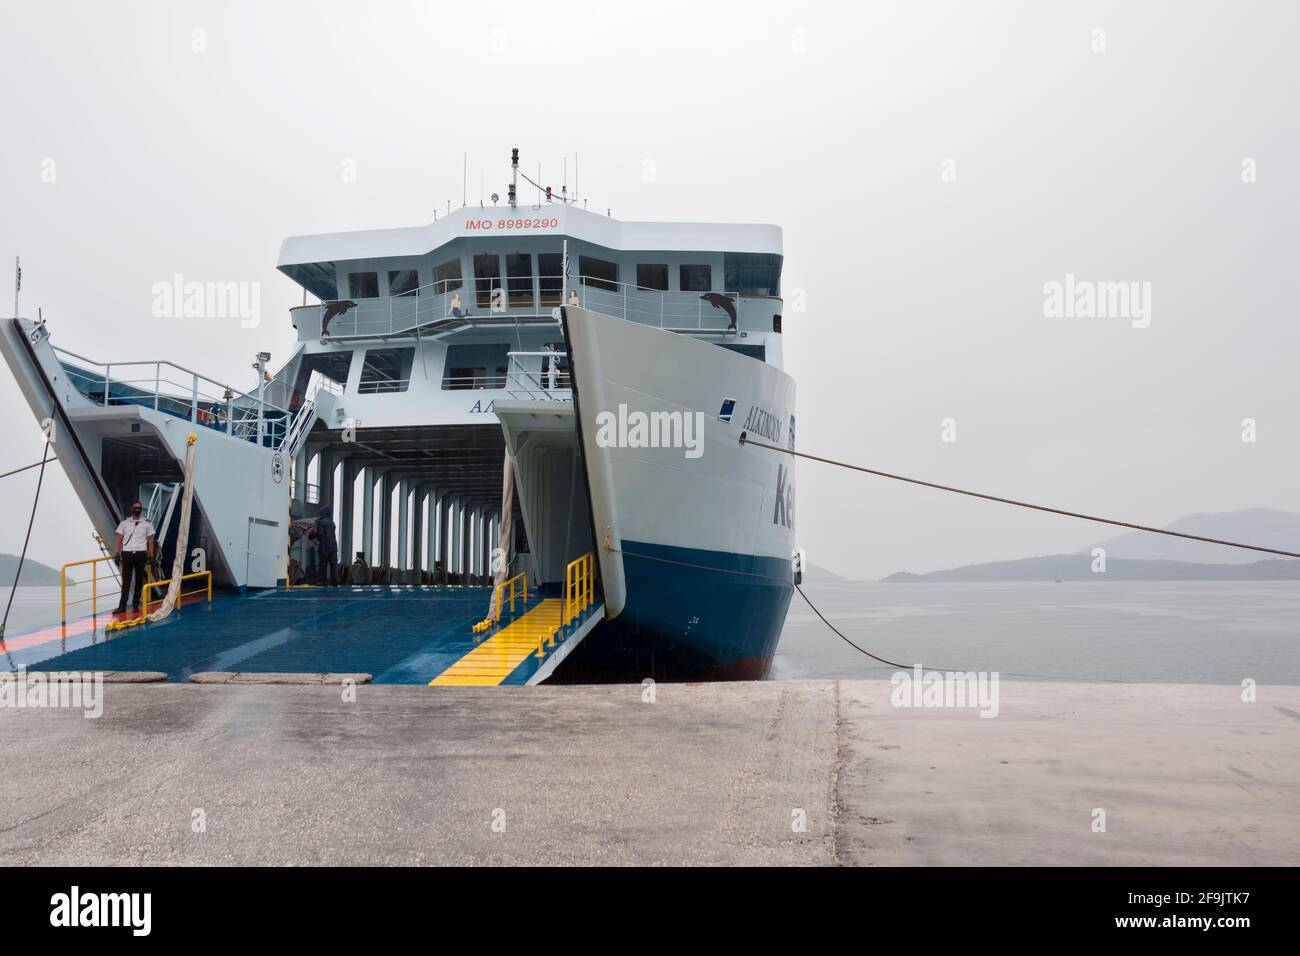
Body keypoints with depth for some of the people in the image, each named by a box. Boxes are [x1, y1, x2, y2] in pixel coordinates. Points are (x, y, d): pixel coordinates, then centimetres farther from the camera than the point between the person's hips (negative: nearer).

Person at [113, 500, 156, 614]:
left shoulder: (147, 523, 6)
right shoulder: (124, 522, 7)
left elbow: (150, 540, 6)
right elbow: (119, 539, 7)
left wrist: (151, 556, 1)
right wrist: (117, 554, 0)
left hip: (141, 554, 0)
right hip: (127, 553, 0)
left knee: (139, 580, 4)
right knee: (126, 580, -3)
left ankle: (135, 604, 11)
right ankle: (122, 605, -3)